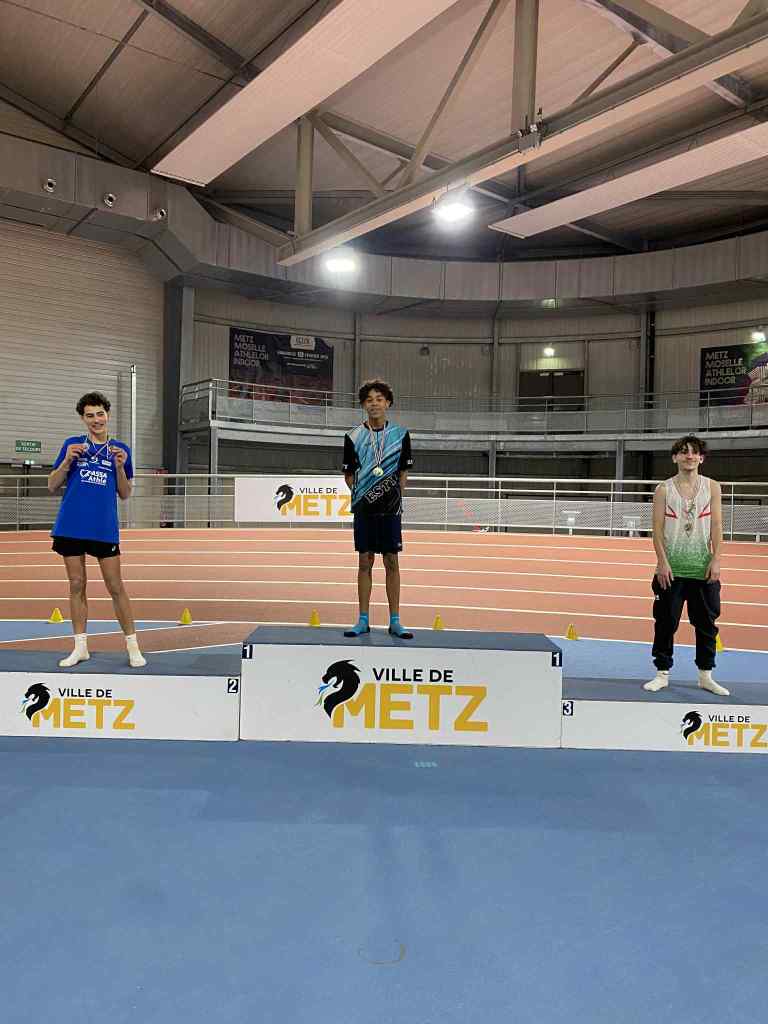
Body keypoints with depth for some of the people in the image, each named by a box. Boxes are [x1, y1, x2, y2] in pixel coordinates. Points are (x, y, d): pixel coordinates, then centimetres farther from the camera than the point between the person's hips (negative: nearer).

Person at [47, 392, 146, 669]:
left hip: (105, 529, -1)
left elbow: (125, 494, 6)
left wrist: (120, 466, -10)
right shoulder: (72, 444, 6)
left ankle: (132, 645, 9)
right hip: (71, 527, 1)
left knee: (116, 586, 0)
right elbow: (52, 486, 6)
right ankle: (81, 647, 16)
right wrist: (68, 460, -10)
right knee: (77, 585, 6)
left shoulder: (121, 449, 6)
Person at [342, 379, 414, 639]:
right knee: (365, 562, 5)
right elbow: (349, 474, 8)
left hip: (390, 509, 0)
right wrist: (362, 495, -2)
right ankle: (363, 621, 13)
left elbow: (403, 473, 9)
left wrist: (394, 495, 1)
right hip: (364, 509, 1)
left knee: (392, 563, 3)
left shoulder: (400, 434, 4)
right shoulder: (353, 437, 4)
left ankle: (394, 621, 10)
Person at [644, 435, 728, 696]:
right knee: (666, 622, 3)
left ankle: (705, 675, 23)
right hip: (671, 569, -1)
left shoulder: (712, 487, 5)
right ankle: (662, 673, 15)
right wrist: (662, 561, -11)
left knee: (706, 623, 9)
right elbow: (658, 528, -3)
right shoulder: (664, 489, 1)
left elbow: (716, 526, 1)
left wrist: (715, 560, -7)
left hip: (703, 569, 2)